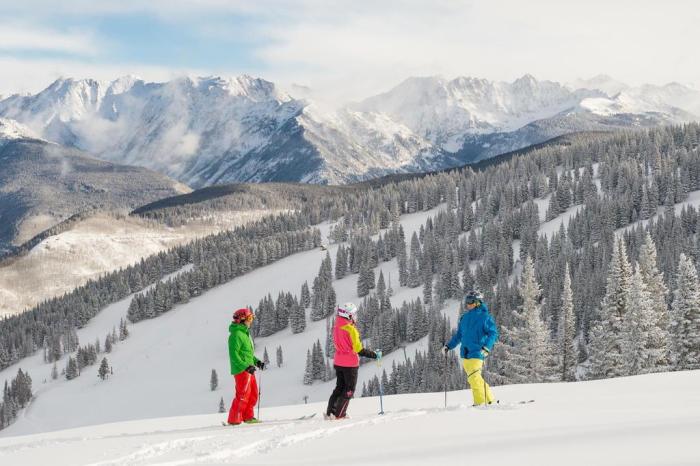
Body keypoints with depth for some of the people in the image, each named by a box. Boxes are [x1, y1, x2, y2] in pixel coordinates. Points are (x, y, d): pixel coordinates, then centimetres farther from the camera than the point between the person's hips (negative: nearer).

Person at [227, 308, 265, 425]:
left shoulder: (245, 333, 18)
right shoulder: (236, 334, -14)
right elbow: (233, 355, -20)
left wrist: (256, 361, 14)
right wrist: (246, 366, -25)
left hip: (248, 369, 10)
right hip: (241, 370, -10)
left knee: (253, 394, 14)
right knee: (243, 395, -10)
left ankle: (248, 417, 23)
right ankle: (234, 420, -7)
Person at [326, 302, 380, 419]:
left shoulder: (336, 327, 1)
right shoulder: (351, 329, -21)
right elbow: (359, 349, -21)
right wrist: (374, 355, -14)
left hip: (338, 362, 7)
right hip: (350, 364, -7)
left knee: (339, 387, 19)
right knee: (349, 390, 5)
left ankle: (330, 412, 16)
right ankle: (338, 415, 3)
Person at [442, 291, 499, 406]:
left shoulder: (484, 317, -4)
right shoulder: (464, 318, 16)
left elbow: (493, 334, -8)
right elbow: (458, 335, 26)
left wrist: (487, 348, -21)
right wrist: (448, 346, 17)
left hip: (476, 353, -7)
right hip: (465, 354, 7)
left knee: (474, 378, -15)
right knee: (475, 378, 9)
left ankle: (480, 403, -9)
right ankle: (490, 400, 19)